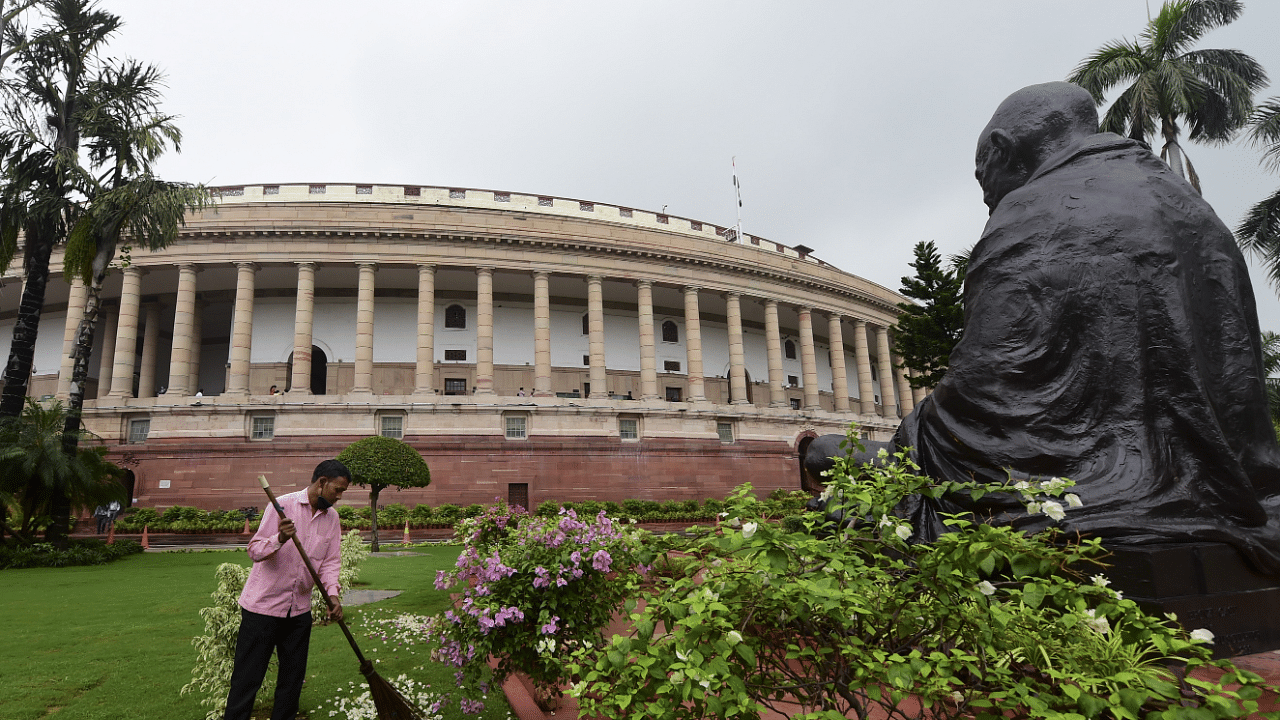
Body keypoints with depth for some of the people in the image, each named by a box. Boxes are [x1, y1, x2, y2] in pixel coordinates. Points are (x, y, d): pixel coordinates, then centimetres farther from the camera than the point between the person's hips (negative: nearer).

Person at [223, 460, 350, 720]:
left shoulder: (331, 517, 5)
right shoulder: (283, 505, -12)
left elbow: (330, 561, 4)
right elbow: (255, 550, -15)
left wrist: (332, 594, -11)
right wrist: (280, 539, -34)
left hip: (299, 610, 6)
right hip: (263, 605, -6)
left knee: (293, 677, 13)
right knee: (247, 678, 1)